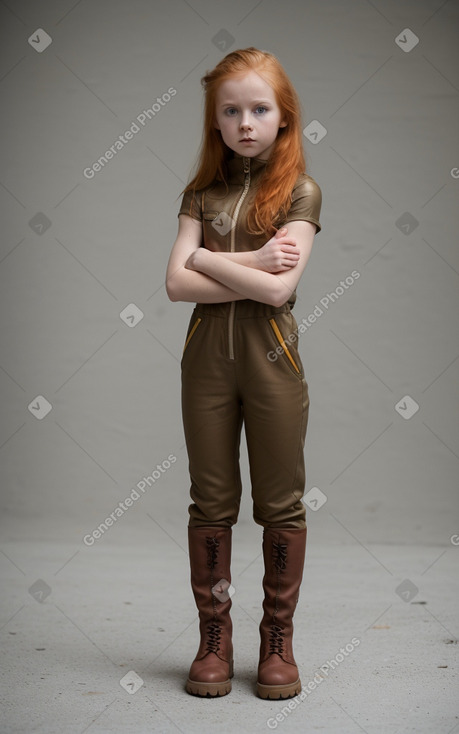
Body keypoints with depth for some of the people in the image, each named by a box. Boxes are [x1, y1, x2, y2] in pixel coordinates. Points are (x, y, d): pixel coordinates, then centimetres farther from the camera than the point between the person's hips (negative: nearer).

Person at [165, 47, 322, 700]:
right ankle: (214, 640, 19)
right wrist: (252, 265, -11)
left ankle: (278, 641, 18)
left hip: (272, 357, -2)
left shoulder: (300, 192, -1)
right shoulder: (202, 193, 8)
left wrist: (208, 258, -6)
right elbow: (177, 283, -5)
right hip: (207, 357, 3)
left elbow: (279, 290, -14)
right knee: (211, 502, 7)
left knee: (281, 504, 4)